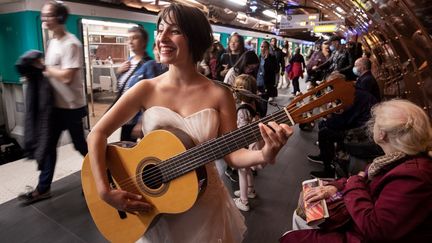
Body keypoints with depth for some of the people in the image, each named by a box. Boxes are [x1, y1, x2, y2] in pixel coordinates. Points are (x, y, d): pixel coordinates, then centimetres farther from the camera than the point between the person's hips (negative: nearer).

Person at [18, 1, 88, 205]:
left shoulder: (71, 44, -16)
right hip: (55, 104, 9)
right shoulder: (53, 42, 13)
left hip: (71, 106, -9)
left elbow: (66, 76, -24)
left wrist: (44, 67, -11)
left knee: (80, 145, 5)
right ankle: (43, 188, 25)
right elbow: (51, 71, 16)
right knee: (48, 145, 12)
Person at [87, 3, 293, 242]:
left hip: (205, 205, 0)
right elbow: (97, 133, -7)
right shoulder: (146, 89, -8)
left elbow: (231, 153, -10)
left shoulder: (219, 94, -10)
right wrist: (105, 191, -16)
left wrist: (264, 155, -29)